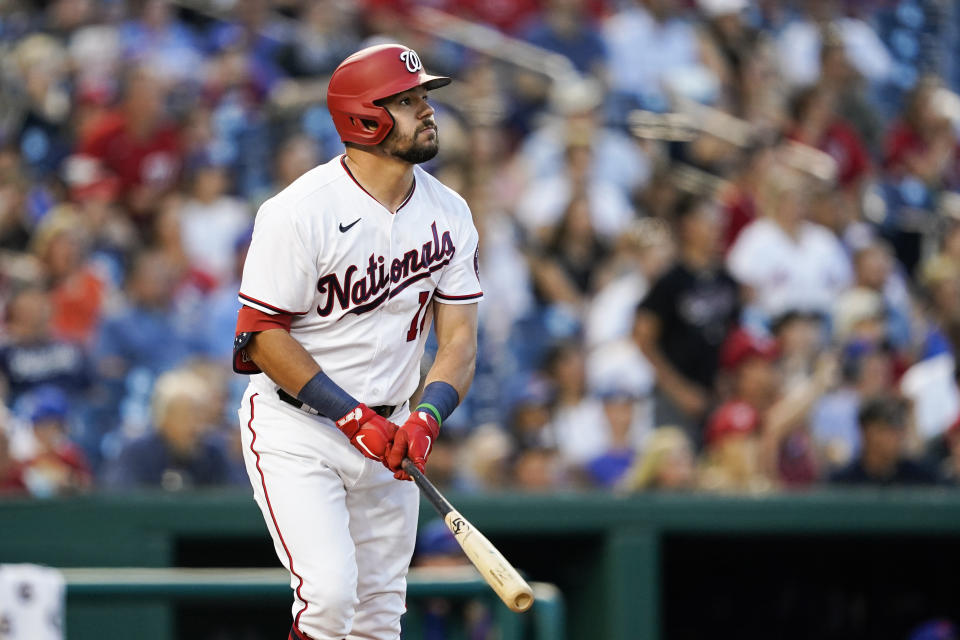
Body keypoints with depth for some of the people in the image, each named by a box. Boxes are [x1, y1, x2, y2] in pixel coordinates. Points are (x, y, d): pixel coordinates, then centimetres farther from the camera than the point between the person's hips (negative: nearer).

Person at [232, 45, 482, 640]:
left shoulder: (449, 213, 2)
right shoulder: (300, 211, -17)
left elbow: (459, 337, 1)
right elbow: (262, 335, -15)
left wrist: (426, 417, -17)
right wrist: (352, 415, -20)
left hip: (385, 432, 6)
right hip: (295, 429, -6)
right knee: (330, 592, -21)